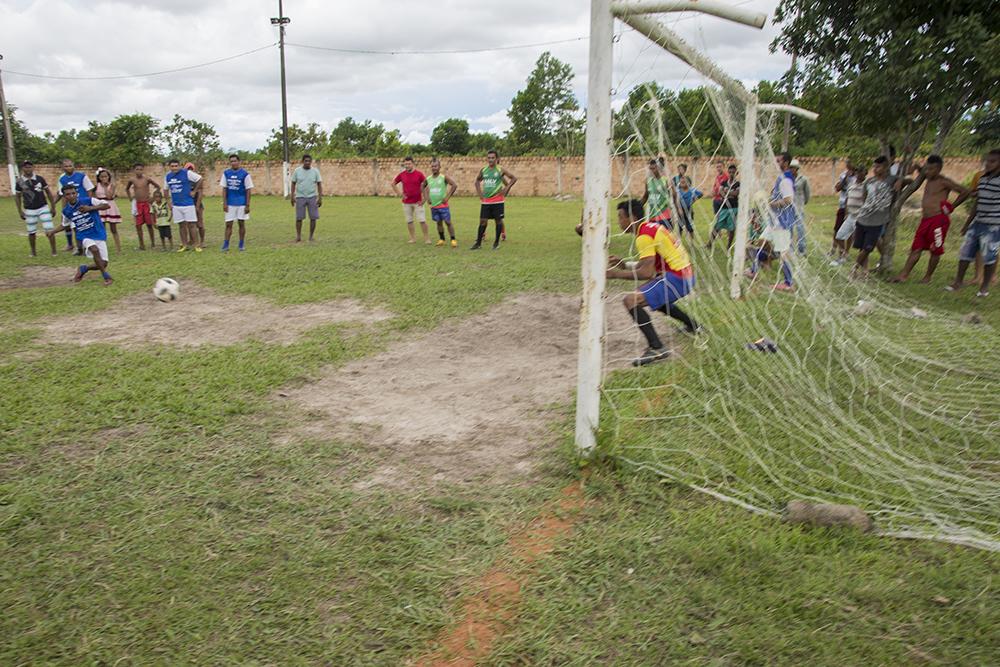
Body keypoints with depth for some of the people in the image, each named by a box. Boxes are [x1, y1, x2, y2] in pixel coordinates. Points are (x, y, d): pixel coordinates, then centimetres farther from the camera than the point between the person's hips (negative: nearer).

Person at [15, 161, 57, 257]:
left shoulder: (39, 178, -3)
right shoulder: (19, 182, -2)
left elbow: (48, 192, 5)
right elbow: (17, 197, 7)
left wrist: (53, 206, 3)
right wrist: (20, 211, 2)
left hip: (43, 208, -1)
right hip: (29, 211, 1)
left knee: (49, 230, -5)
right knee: (31, 232, 7)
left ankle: (54, 251, 3)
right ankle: (33, 252, 22)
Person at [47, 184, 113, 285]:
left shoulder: (88, 201, -8)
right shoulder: (66, 211, 4)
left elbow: (106, 205, -16)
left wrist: (90, 208, -26)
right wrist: (54, 231, 13)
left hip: (99, 234, -1)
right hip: (84, 236, 1)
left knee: (103, 264, -6)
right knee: (95, 249, -35)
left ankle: (83, 268, 25)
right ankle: (106, 276, -22)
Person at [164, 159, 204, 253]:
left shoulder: (187, 173, -8)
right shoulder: (167, 176, 9)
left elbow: (200, 179, -4)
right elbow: (166, 190, 20)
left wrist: (194, 191, -3)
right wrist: (169, 203, 14)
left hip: (188, 204, -5)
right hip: (176, 205, 5)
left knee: (191, 224, -4)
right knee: (182, 225, 9)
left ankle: (197, 245, 1)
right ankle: (184, 245, 15)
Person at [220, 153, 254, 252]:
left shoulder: (245, 174, -4)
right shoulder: (226, 173, 4)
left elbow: (248, 190, -3)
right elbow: (224, 189, 6)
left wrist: (247, 205, -7)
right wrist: (224, 203, -1)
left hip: (242, 203, -2)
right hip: (230, 203, 2)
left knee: (241, 223, 6)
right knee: (228, 224, 2)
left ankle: (242, 245, 15)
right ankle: (226, 245, 5)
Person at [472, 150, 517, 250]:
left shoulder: (500, 170, -5)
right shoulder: (483, 170, 6)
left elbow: (514, 178, -1)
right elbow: (477, 180, 23)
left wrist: (506, 189, -9)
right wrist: (479, 192, 10)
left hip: (497, 201, -3)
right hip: (485, 201, 3)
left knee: (498, 220, 3)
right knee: (483, 221, 2)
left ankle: (497, 242, 15)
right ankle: (478, 243, 8)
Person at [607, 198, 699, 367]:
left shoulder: (644, 236, -16)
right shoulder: (651, 227, 14)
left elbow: (647, 272, -23)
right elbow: (648, 264, 19)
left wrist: (616, 274, -19)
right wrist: (623, 264, 11)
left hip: (676, 278, -10)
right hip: (685, 275, 10)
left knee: (631, 300, -19)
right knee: (653, 297, 36)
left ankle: (656, 348, -23)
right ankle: (692, 326, 45)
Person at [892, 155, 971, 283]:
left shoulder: (944, 182, -8)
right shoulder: (929, 179, 13)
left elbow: (966, 192, -9)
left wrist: (952, 206, -5)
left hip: (938, 220, -7)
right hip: (925, 220, 7)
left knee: (935, 251, 4)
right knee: (916, 249, 3)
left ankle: (928, 276, 12)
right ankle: (904, 274, 0)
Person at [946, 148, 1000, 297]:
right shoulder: (983, 178, 10)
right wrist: (967, 223, 20)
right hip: (977, 222, 7)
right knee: (965, 252, 8)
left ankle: (985, 286, 13)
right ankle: (958, 282, 18)